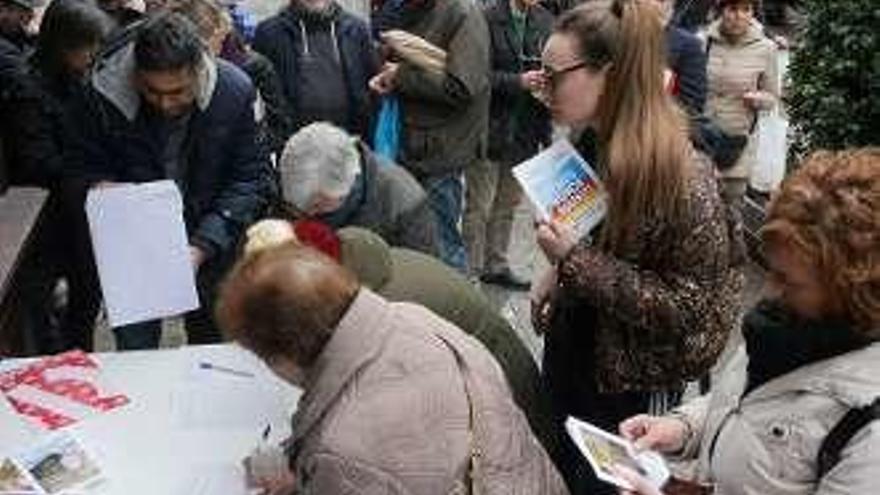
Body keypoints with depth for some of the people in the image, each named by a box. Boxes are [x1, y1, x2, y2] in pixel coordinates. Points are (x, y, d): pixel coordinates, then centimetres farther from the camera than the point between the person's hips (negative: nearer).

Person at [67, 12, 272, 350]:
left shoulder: (234, 91, -15)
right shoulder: (105, 94, -14)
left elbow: (250, 179, -11)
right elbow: (86, 166, 1)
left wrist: (203, 245, -21)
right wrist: (102, 186, -22)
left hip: (212, 248, 0)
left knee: (212, 350, 16)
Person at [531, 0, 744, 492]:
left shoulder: (680, 176, -26)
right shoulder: (591, 146, -2)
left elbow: (691, 307, -23)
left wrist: (576, 261, -27)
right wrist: (557, 273, -3)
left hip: (630, 387, -7)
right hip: (570, 356, 7)